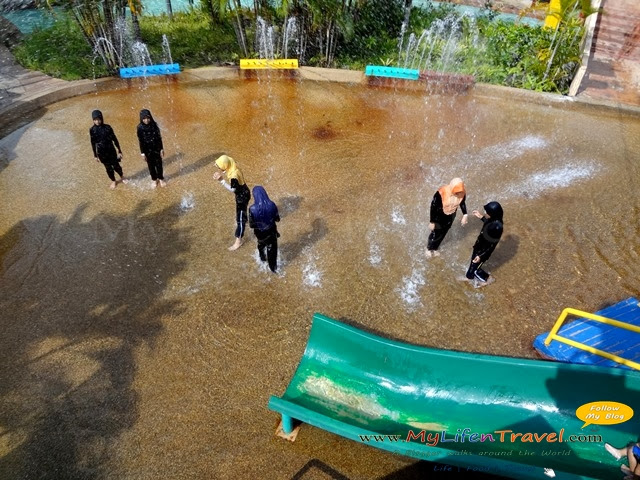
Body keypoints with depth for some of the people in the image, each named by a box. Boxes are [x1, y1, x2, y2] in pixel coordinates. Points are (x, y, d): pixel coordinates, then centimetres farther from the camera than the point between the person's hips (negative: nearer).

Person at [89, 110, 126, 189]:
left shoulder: (107, 127, -13)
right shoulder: (92, 130, -10)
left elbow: (114, 139, -6)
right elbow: (93, 143, 0)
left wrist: (119, 151, -4)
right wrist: (95, 155, 5)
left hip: (111, 150, -1)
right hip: (101, 152, 1)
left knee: (116, 165, 11)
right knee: (108, 167, 14)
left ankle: (122, 177, 41)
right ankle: (113, 181, 37)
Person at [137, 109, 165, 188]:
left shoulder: (154, 125, -12)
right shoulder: (140, 127, -15)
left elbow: (159, 137, -4)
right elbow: (140, 141, -8)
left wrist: (161, 149, -3)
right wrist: (142, 153, -7)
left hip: (156, 148, 1)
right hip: (147, 150, -1)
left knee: (159, 164, 12)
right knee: (151, 165, 15)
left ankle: (161, 178, 35)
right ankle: (154, 179, 35)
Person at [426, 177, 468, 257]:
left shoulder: (462, 192, -23)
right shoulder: (441, 193, -37)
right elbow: (433, 207, -25)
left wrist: (465, 215, 1)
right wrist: (432, 222, -17)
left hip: (450, 217, 4)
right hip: (439, 217, -4)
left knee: (443, 234, 27)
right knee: (435, 234, 20)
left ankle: (434, 248, 55)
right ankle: (429, 248, 52)